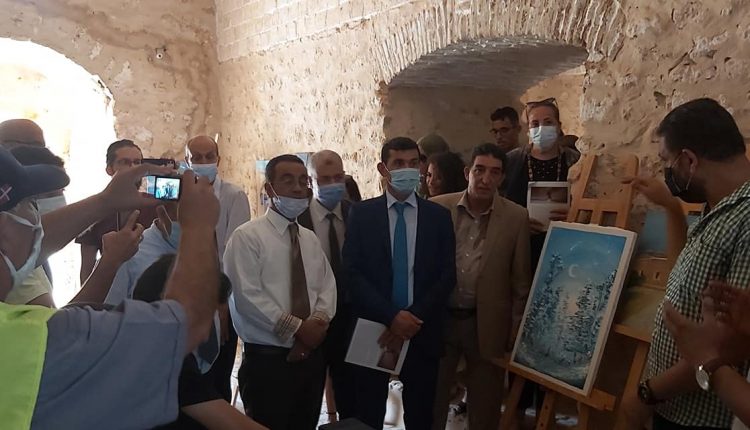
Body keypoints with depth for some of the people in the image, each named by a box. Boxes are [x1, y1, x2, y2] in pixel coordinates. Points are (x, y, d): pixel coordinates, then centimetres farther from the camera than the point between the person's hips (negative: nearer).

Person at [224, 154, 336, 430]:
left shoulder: (311, 239, 13)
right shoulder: (247, 236, -8)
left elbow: (327, 284, 8)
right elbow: (247, 296, -17)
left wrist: (320, 319, -12)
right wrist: (296, 327, -17)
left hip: (312, 355, 6)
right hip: (268, 359, -6)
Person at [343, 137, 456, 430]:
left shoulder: (439, 216, 4)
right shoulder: (362, 213, 0)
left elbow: (447, 275, -1)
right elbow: (353, 273, -6)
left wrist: (415, 319, -12)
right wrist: (391, 316, -16)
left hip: (422, 331, 1)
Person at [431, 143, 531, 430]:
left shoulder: (516, 217, -4)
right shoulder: (437, 208, -4)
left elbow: (520, 280, 0)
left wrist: (516, 329, 0)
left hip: (487, 325, 0)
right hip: (439, 319, 1)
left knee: (484, 407, 14)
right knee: (430, 400, 15)